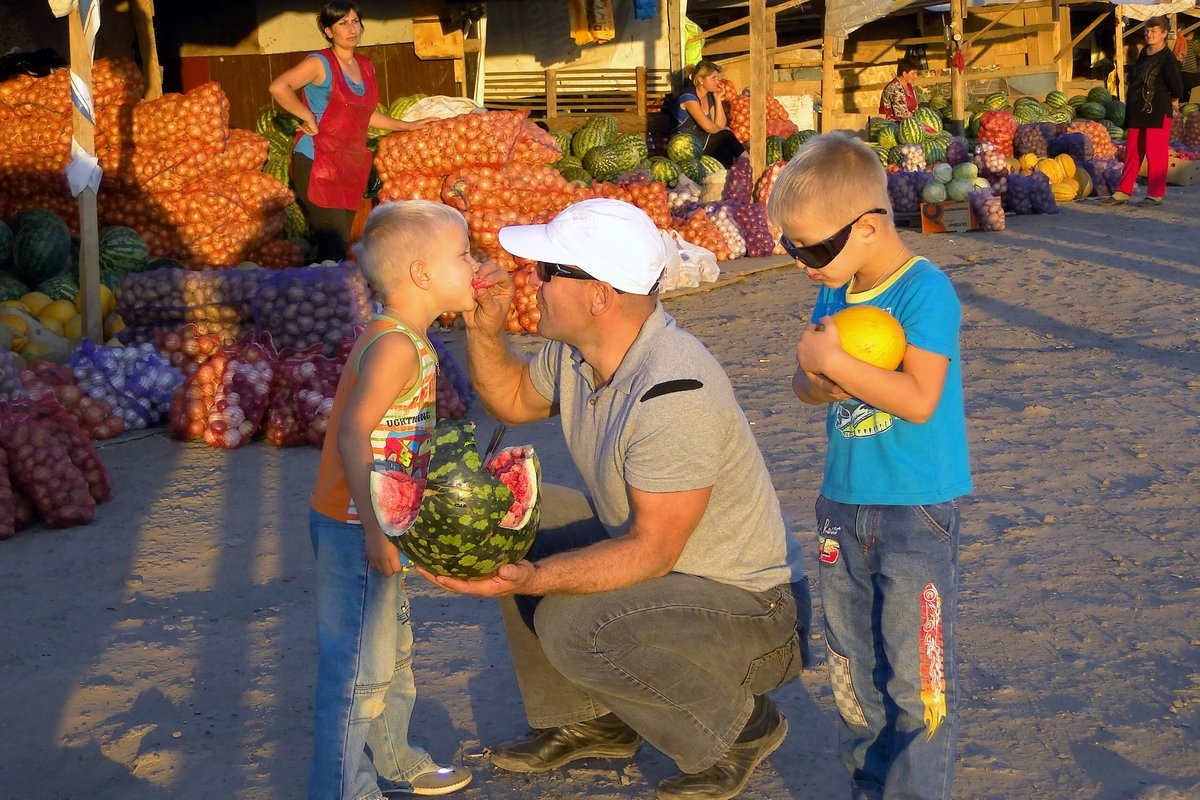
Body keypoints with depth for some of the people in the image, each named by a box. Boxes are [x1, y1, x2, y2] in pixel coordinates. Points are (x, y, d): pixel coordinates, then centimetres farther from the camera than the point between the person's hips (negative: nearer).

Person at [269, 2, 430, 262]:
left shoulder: (366, 66, 14)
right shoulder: (320, 63, -7)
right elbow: (278, 87, -18)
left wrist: (407, 126, 25)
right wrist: (309, 118, -15)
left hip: (351, 166, 7)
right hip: (317, 163, -7)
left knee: (340, 243, 6)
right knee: (334, 246, -14)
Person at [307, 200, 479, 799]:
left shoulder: (408, 341, 10)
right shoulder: (396, 346, -22)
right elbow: (354, 431, -30)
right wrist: (374, 526, -33)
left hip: (377, 526, 11)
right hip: (354, 528, -11)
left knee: (393, 649, 23)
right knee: (361, 666, -1)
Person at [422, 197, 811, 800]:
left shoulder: (673, 393, -31)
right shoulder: (576, 351, -4)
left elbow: (651, 552, -29)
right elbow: (513, 400, 18)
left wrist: (533, 579, -38)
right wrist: (483, 332, -1)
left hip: (751, 610, -9)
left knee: (572, 624, -30)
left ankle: (742, 723, -3)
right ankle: (590, 721, 16)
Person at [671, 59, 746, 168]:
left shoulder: (709, 97, 11)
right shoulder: (688, 96, -17)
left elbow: (720, 125, 0)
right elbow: (708, 126, -25)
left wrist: (718, 98, -1)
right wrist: (724, 131, -4)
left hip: (702, 145, 8)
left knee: (726, 152, -21)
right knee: (725, 135, -18)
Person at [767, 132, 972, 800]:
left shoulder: (926, 291, -16)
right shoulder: (837, 291, 7)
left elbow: (919, 399, -25)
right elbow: (806, 383, 11)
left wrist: (834, 361, -23)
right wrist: (821, 383, -11)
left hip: (917, 512, -8)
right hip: (844, 504, 8)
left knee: (914, 675, -3)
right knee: (852, 670, 17)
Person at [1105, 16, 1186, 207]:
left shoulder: (1167, 58, -13)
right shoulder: (1144, 53, 11)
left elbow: (1177, 87, -16)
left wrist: (1174, 100, 2)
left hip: (1157, 113, -8)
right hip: (1138, 112, 8)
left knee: (1155, 153, -2)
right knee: (1132, 152, 9)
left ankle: (1155, 194, 6)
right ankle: (1123, 192, 13)